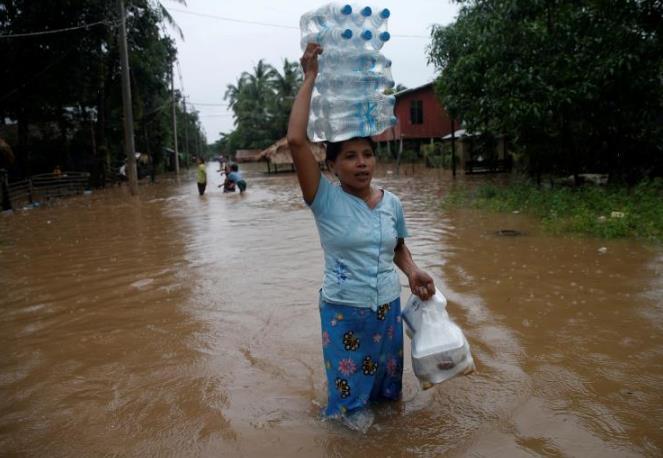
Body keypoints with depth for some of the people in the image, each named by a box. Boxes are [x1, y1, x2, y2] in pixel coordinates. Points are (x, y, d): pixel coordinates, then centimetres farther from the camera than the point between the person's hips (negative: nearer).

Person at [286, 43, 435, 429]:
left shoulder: (393, 203, -2)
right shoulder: (326, 200, -15)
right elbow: (296, 140, -27)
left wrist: (413, 272, -6)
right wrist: (310, 79, -22)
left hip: (388, 309, 4)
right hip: (343, 313, -4)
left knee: (387, 391, 23)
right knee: (350, 402, 16)